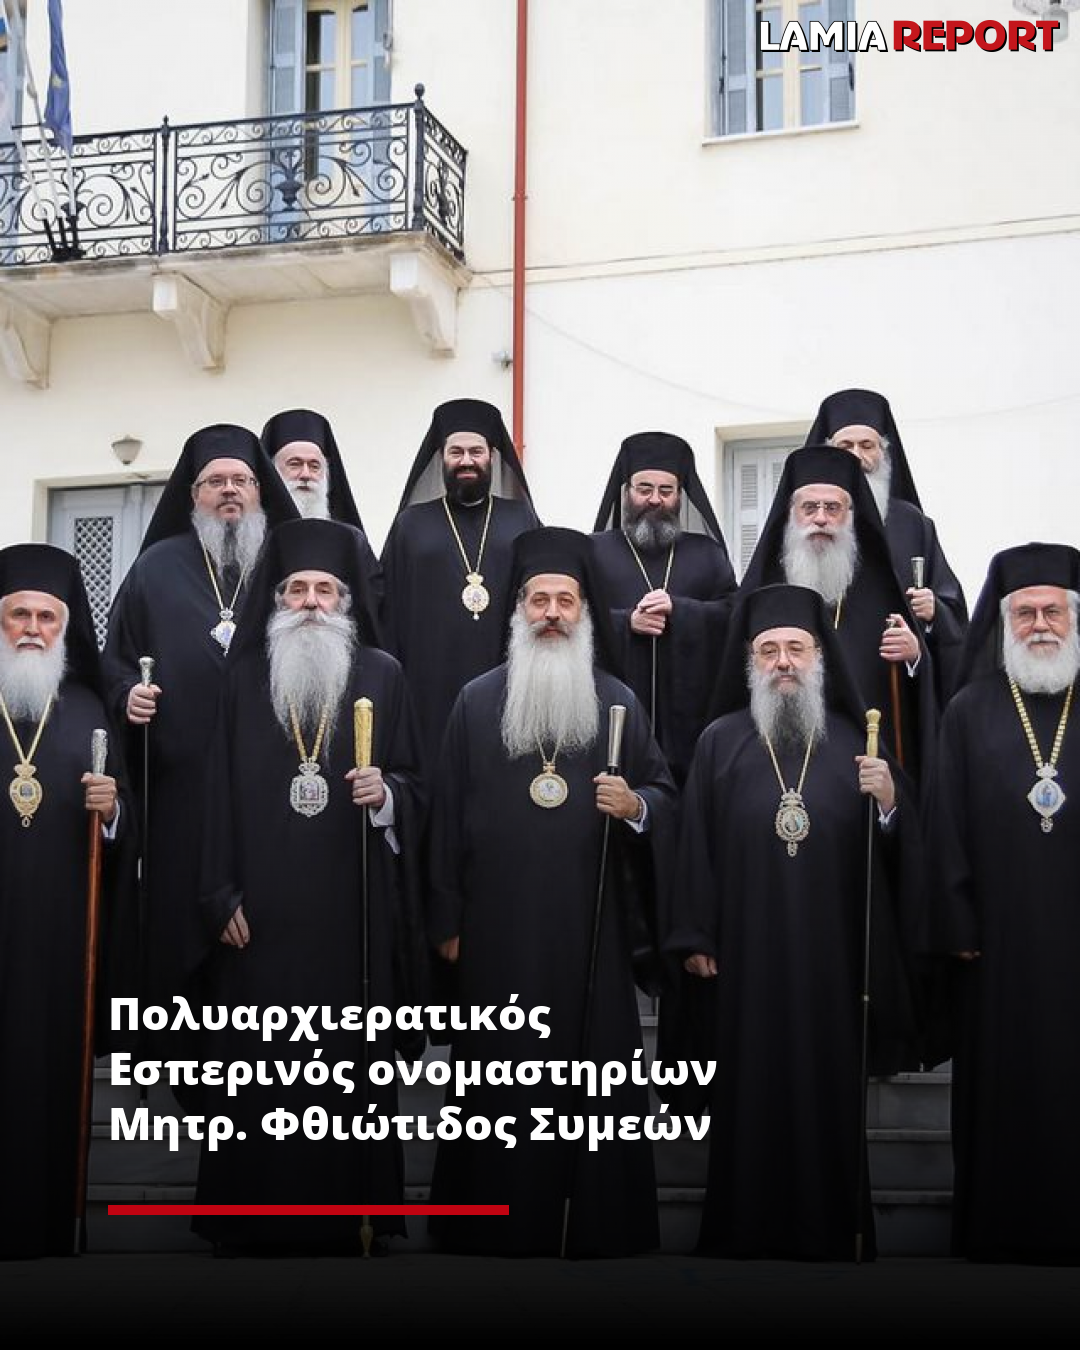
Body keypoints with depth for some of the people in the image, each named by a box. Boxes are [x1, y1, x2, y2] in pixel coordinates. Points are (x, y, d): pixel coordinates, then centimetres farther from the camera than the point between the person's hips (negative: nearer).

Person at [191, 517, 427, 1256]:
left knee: (346, 1057, 1)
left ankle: (345, 1213, 10)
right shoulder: (246, 678, 7)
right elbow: (220, 791, 4)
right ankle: (254, 1216, 9)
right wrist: (221, 895, -2)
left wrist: (387, 793, -15)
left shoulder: (383, 675, 5)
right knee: (259, 1059, 0)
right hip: (262, 909, 0)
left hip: (351, 909, 0)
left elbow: (415, 785, 8)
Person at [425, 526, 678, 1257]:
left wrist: (637, 805, -15)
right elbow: (447, 813, 4)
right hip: (499, 928, 0)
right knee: (501, 1079, 4)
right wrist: (447, 920, 1)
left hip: (591, 928, 0)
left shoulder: (619, 701, 7)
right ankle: (496, 1225, 14)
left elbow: (666, 793, 10)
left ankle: (602, 1227, 12)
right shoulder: (477, 701, 5)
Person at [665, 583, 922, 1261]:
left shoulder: (855, 741, 6)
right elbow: (696, 844, 0)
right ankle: (746, 1231, 15)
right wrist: (695, 939, -3)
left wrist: (889, 803, -17)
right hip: (746, 956, -1)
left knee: (831, 1093, 5)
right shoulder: (721, 742, 3)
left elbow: (899, 847, 4)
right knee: (750, 1094, 3)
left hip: (833, 957, 1)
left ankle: (832, 1231, 18)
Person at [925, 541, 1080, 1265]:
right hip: (1000, 939, -1)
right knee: (1002, 1091, 5)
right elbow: (946, 825, 1)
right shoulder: (971, 711, 5)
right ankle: (998, 1231, 14)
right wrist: (957, 926, -5)